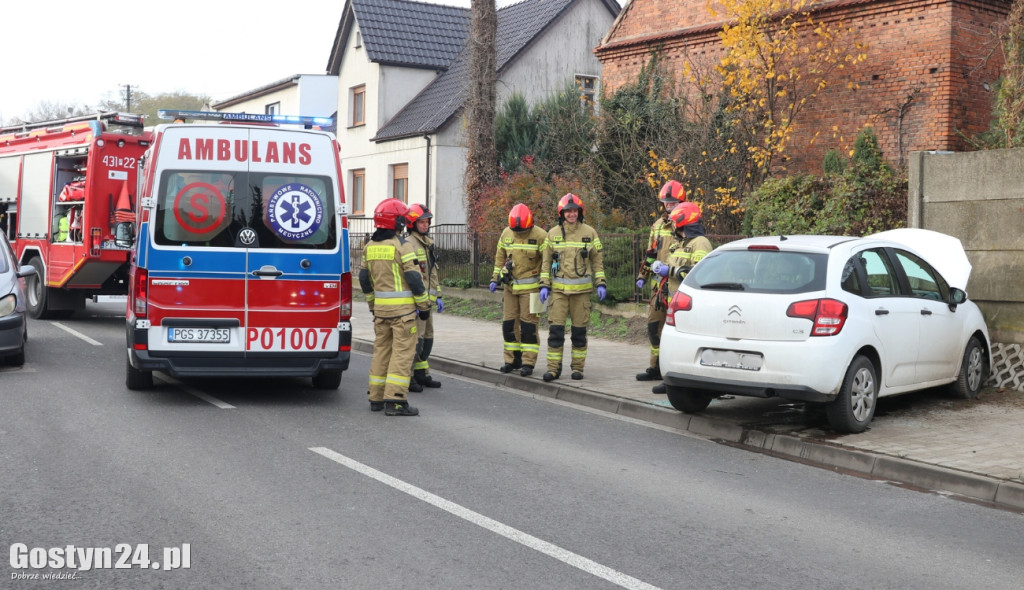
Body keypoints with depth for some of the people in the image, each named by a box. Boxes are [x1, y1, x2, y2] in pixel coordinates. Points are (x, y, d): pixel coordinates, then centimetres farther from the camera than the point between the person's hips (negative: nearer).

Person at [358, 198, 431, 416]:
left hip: (381, 308, 7)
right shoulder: (402, 245, -11)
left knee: (381, 349, 14)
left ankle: (376, 398, 17)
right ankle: (395, 400, -8)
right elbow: (414, 278, -13)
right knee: (402, 351, -4)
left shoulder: (369, 247, 10)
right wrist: (424, 306, -4)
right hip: (403, 308, -7)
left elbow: (364, 279, 15)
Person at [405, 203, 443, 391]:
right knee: (415, 338, -10)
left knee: (427, 337, 15)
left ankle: (421, 374, 24)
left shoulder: (428, 244, 18)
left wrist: (437, 296, 21)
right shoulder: (409, 244, -13)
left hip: (426, 300, 10)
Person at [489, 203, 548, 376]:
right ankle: (513, 360, 18)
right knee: (509, 323, 7)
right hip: (510, 286, 5)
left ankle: (528, 363, 0)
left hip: (530, 287, -5)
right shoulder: (506, 234, 5)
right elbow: (500, 258, 16)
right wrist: (495, 279, 12)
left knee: (528, 325, -6)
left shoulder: (540, 235, -11)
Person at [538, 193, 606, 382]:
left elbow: (597, 260, 8)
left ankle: (578, 367, 14)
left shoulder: (589, 233, 5)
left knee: (579, 330, 4)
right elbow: (546, 261, 9)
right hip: (558, 288, 0)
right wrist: (544, 285, 1)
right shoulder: (553, 234, 7)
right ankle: (553, 368, -1)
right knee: (555, 329, -5)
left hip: (582, 289, 0)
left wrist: (601, 284, -1)